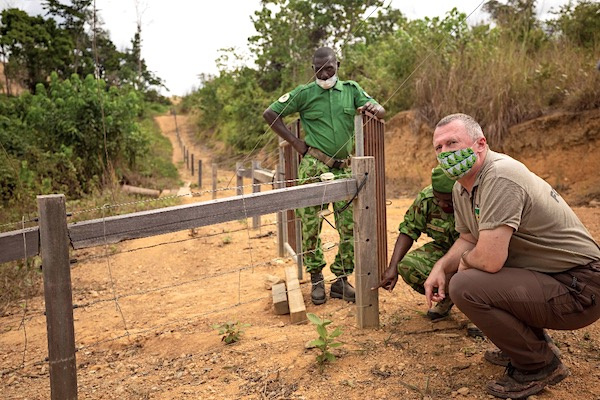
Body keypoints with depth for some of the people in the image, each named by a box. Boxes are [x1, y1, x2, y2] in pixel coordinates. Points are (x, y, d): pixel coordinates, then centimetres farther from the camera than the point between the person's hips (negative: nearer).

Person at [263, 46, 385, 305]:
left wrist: (374, 108, -18)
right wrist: (297, 143, -5)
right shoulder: (304, 93, 1)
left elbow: (381, 111, 8)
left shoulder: (351, 89, 10)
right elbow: (269, 114, 0)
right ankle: (316, 280, 15)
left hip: (344, 169, 3)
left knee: (351, 226, 1)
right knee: (310, 224, 0)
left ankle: (341, 280, 16)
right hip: (313, 168, -3)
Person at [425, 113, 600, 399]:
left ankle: (540, 365, -2)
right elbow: (468, 239, 16)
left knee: (465, 286, -25)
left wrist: (465, 260, -9)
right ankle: (527, 344, 23)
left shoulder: (500, 178, -26)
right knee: (455, 273, 16)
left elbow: (490, 259, -32)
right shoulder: (461, 188, 4)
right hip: (544, 276, 10)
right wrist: (441, 267, -3)